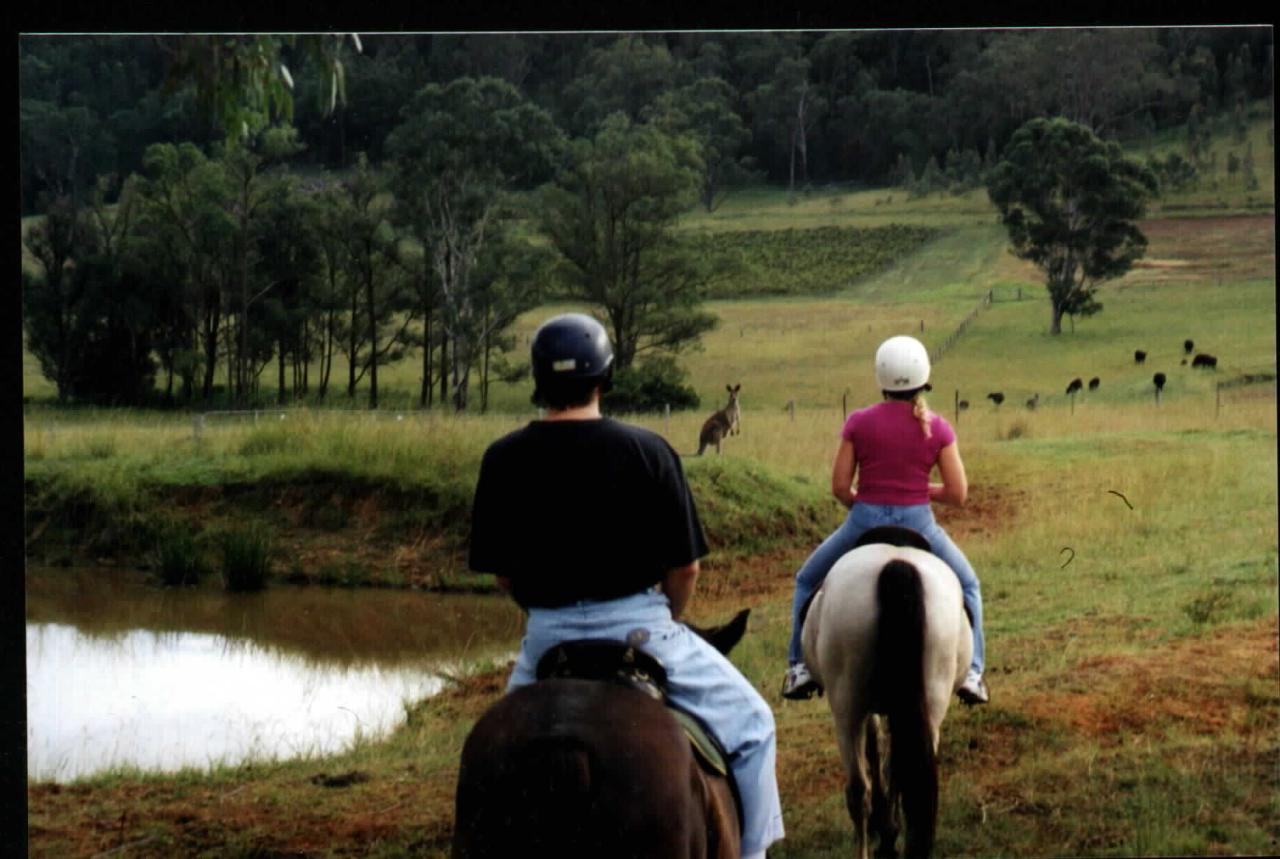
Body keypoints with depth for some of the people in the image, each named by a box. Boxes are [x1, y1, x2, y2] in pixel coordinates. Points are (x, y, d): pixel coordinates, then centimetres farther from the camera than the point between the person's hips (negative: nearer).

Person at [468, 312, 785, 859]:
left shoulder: (503, 460, -3)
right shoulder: (647, 451, -10)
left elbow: (499, 570, 3)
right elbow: (685, 568, -7)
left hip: (546, 635, 3)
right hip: (637, 624, -3)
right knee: (750, 724, 15)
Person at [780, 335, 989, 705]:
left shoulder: (858, 423, -6)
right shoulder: (938, 428, -5)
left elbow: (839, 487, -5)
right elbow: (957, 493, -6)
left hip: (865, 522, 0)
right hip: (918, 523, 0)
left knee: (807, 582, 25)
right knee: (967, 586, 27)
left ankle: (800, 665, 17)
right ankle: (970, 671, 16)